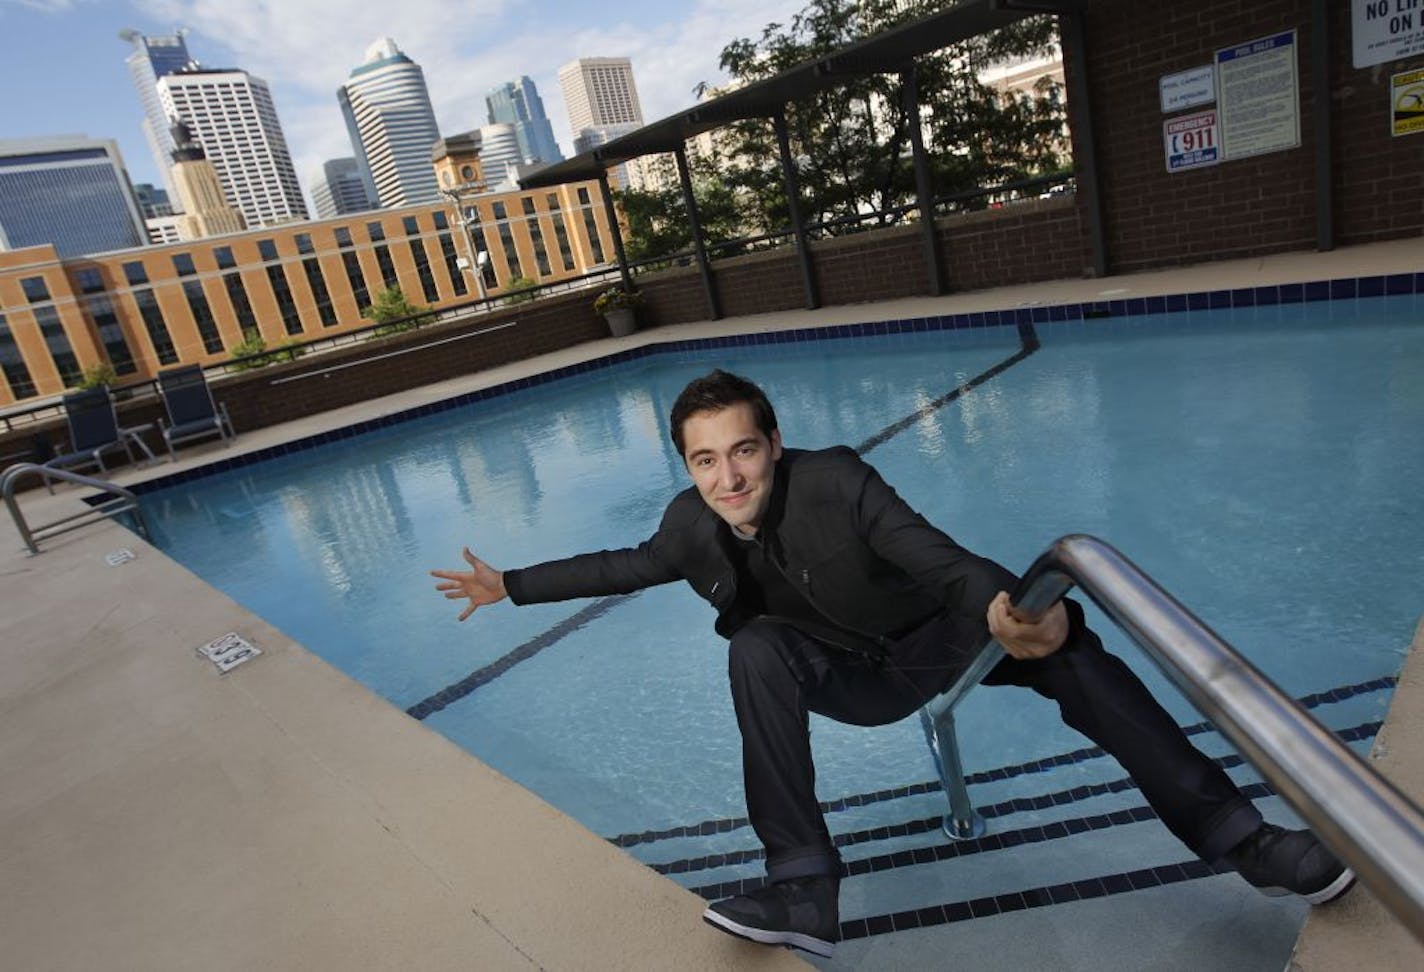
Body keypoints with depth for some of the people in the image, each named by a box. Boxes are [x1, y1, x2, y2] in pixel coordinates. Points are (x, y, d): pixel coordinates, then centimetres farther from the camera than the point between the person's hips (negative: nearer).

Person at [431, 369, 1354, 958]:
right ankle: (805, 887, -27)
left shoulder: (835, 479, -27)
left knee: (1057, 634, -29)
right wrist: (509, 585, 8)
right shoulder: (692, 526, -14)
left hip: (938, 638, -2)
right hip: (857, 682, 2)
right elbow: (627, 565, 4)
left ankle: (1238, 835, -18)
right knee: (757, 647, -29)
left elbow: (942, 557, -38)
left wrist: (1009, 611, -60)